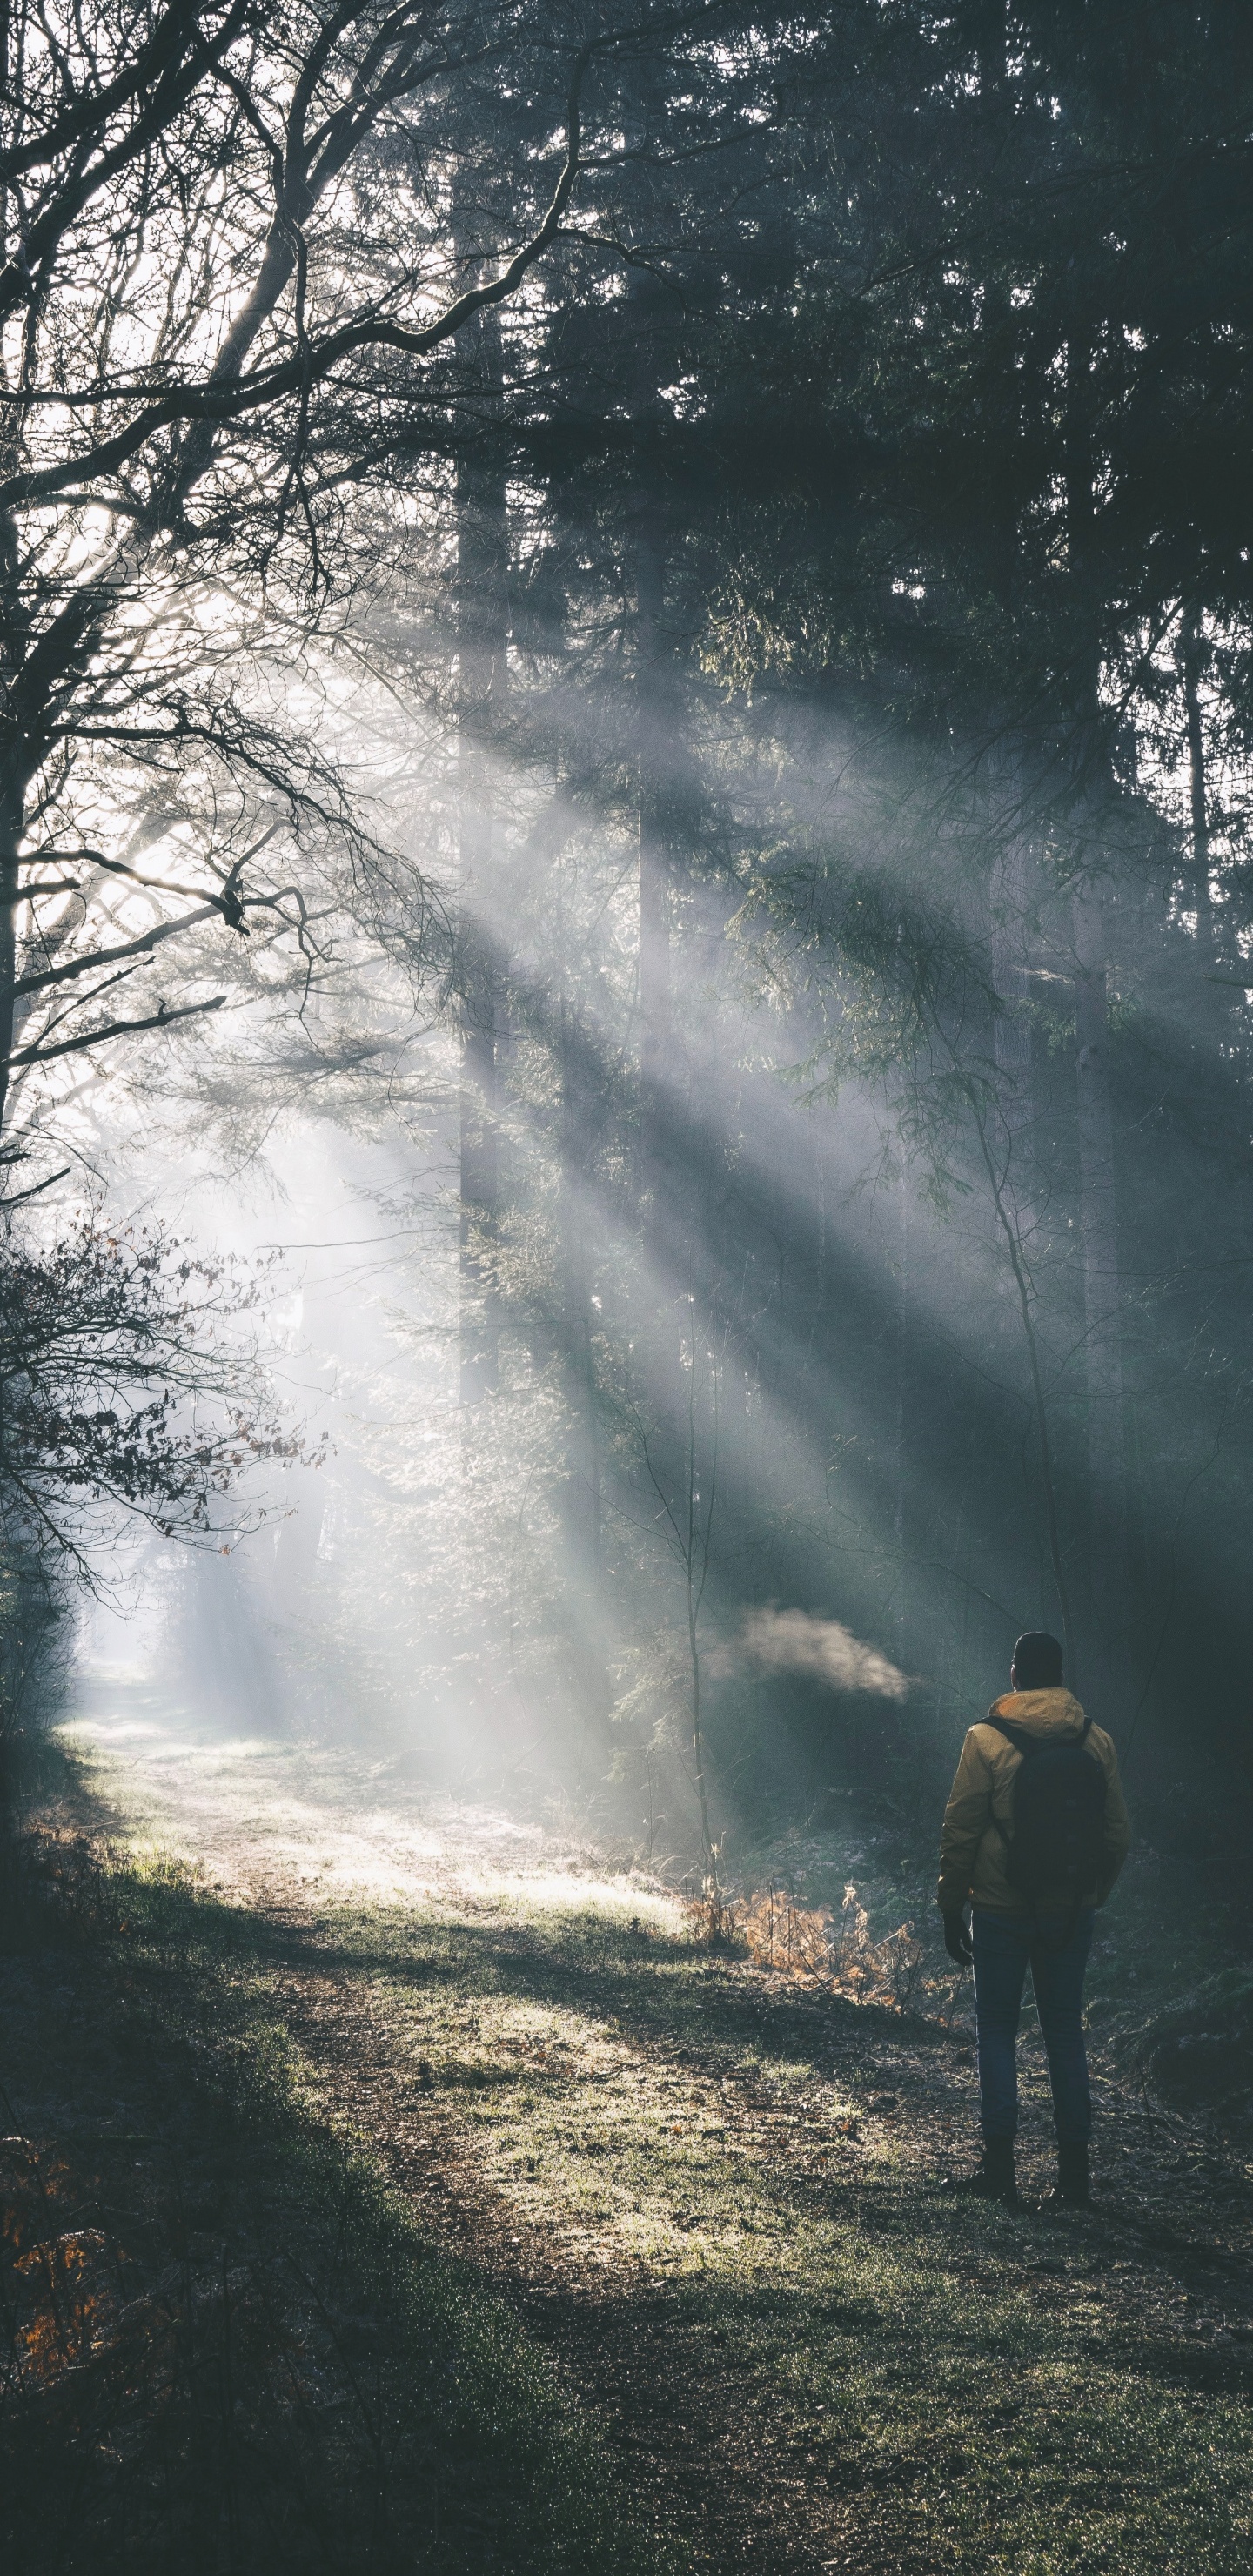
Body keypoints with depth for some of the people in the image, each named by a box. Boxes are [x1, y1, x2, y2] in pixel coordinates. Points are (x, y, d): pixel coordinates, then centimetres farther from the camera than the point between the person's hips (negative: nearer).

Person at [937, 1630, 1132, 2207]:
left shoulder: (987, 1739, -8)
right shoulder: (1095, 1741, 1)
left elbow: (960, 1830, -8)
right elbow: (1118, 1834, 3)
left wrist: (951, 1907, 0)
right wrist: (1091, 1897, 15)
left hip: (1001, 1910, -3)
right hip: (1070, 1914, 3)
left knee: (997, 2031, 7)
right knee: (1065, 2031, 11)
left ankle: (999, 2165, 4)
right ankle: (1074, 2170, 11)